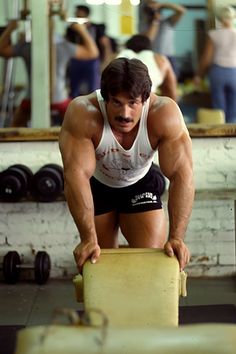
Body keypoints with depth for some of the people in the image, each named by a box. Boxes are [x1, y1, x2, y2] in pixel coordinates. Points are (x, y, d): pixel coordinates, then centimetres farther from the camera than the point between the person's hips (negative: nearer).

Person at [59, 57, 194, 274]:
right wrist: (88, 239, -46)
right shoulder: (83, 113, -35)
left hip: (140, 183, 1)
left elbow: (182, 174, -34)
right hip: (96, 185, 0)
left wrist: (176, 237, -41)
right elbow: (77, 174, -40)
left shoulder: (164, 113, -32)